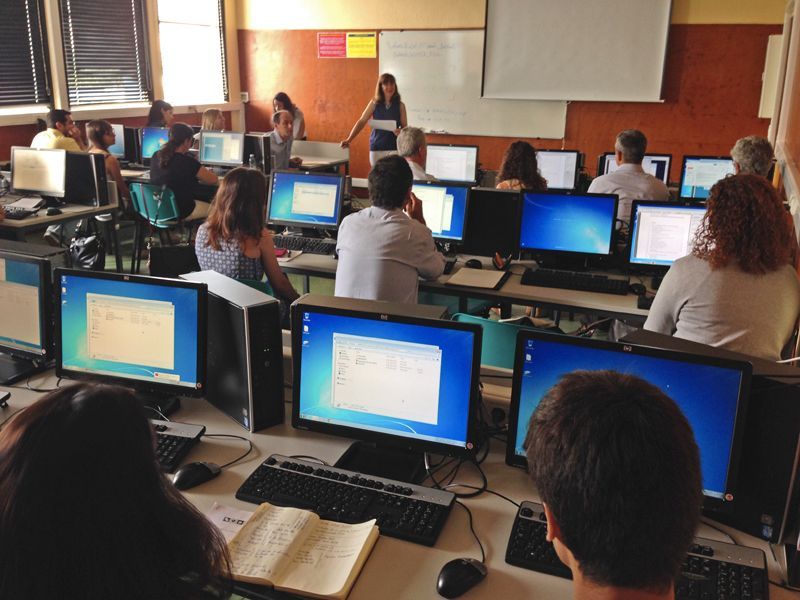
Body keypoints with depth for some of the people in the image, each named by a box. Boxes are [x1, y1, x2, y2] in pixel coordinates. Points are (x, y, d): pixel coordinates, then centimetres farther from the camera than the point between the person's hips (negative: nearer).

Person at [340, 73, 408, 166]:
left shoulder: (400, 105, 1)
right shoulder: (374, 103, 3)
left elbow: (405, 127, 6)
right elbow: (361, 121, 1)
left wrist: (400, 132, -18)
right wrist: (349, 140, -8)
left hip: (394, 148, -1)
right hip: (376, 148, 1)